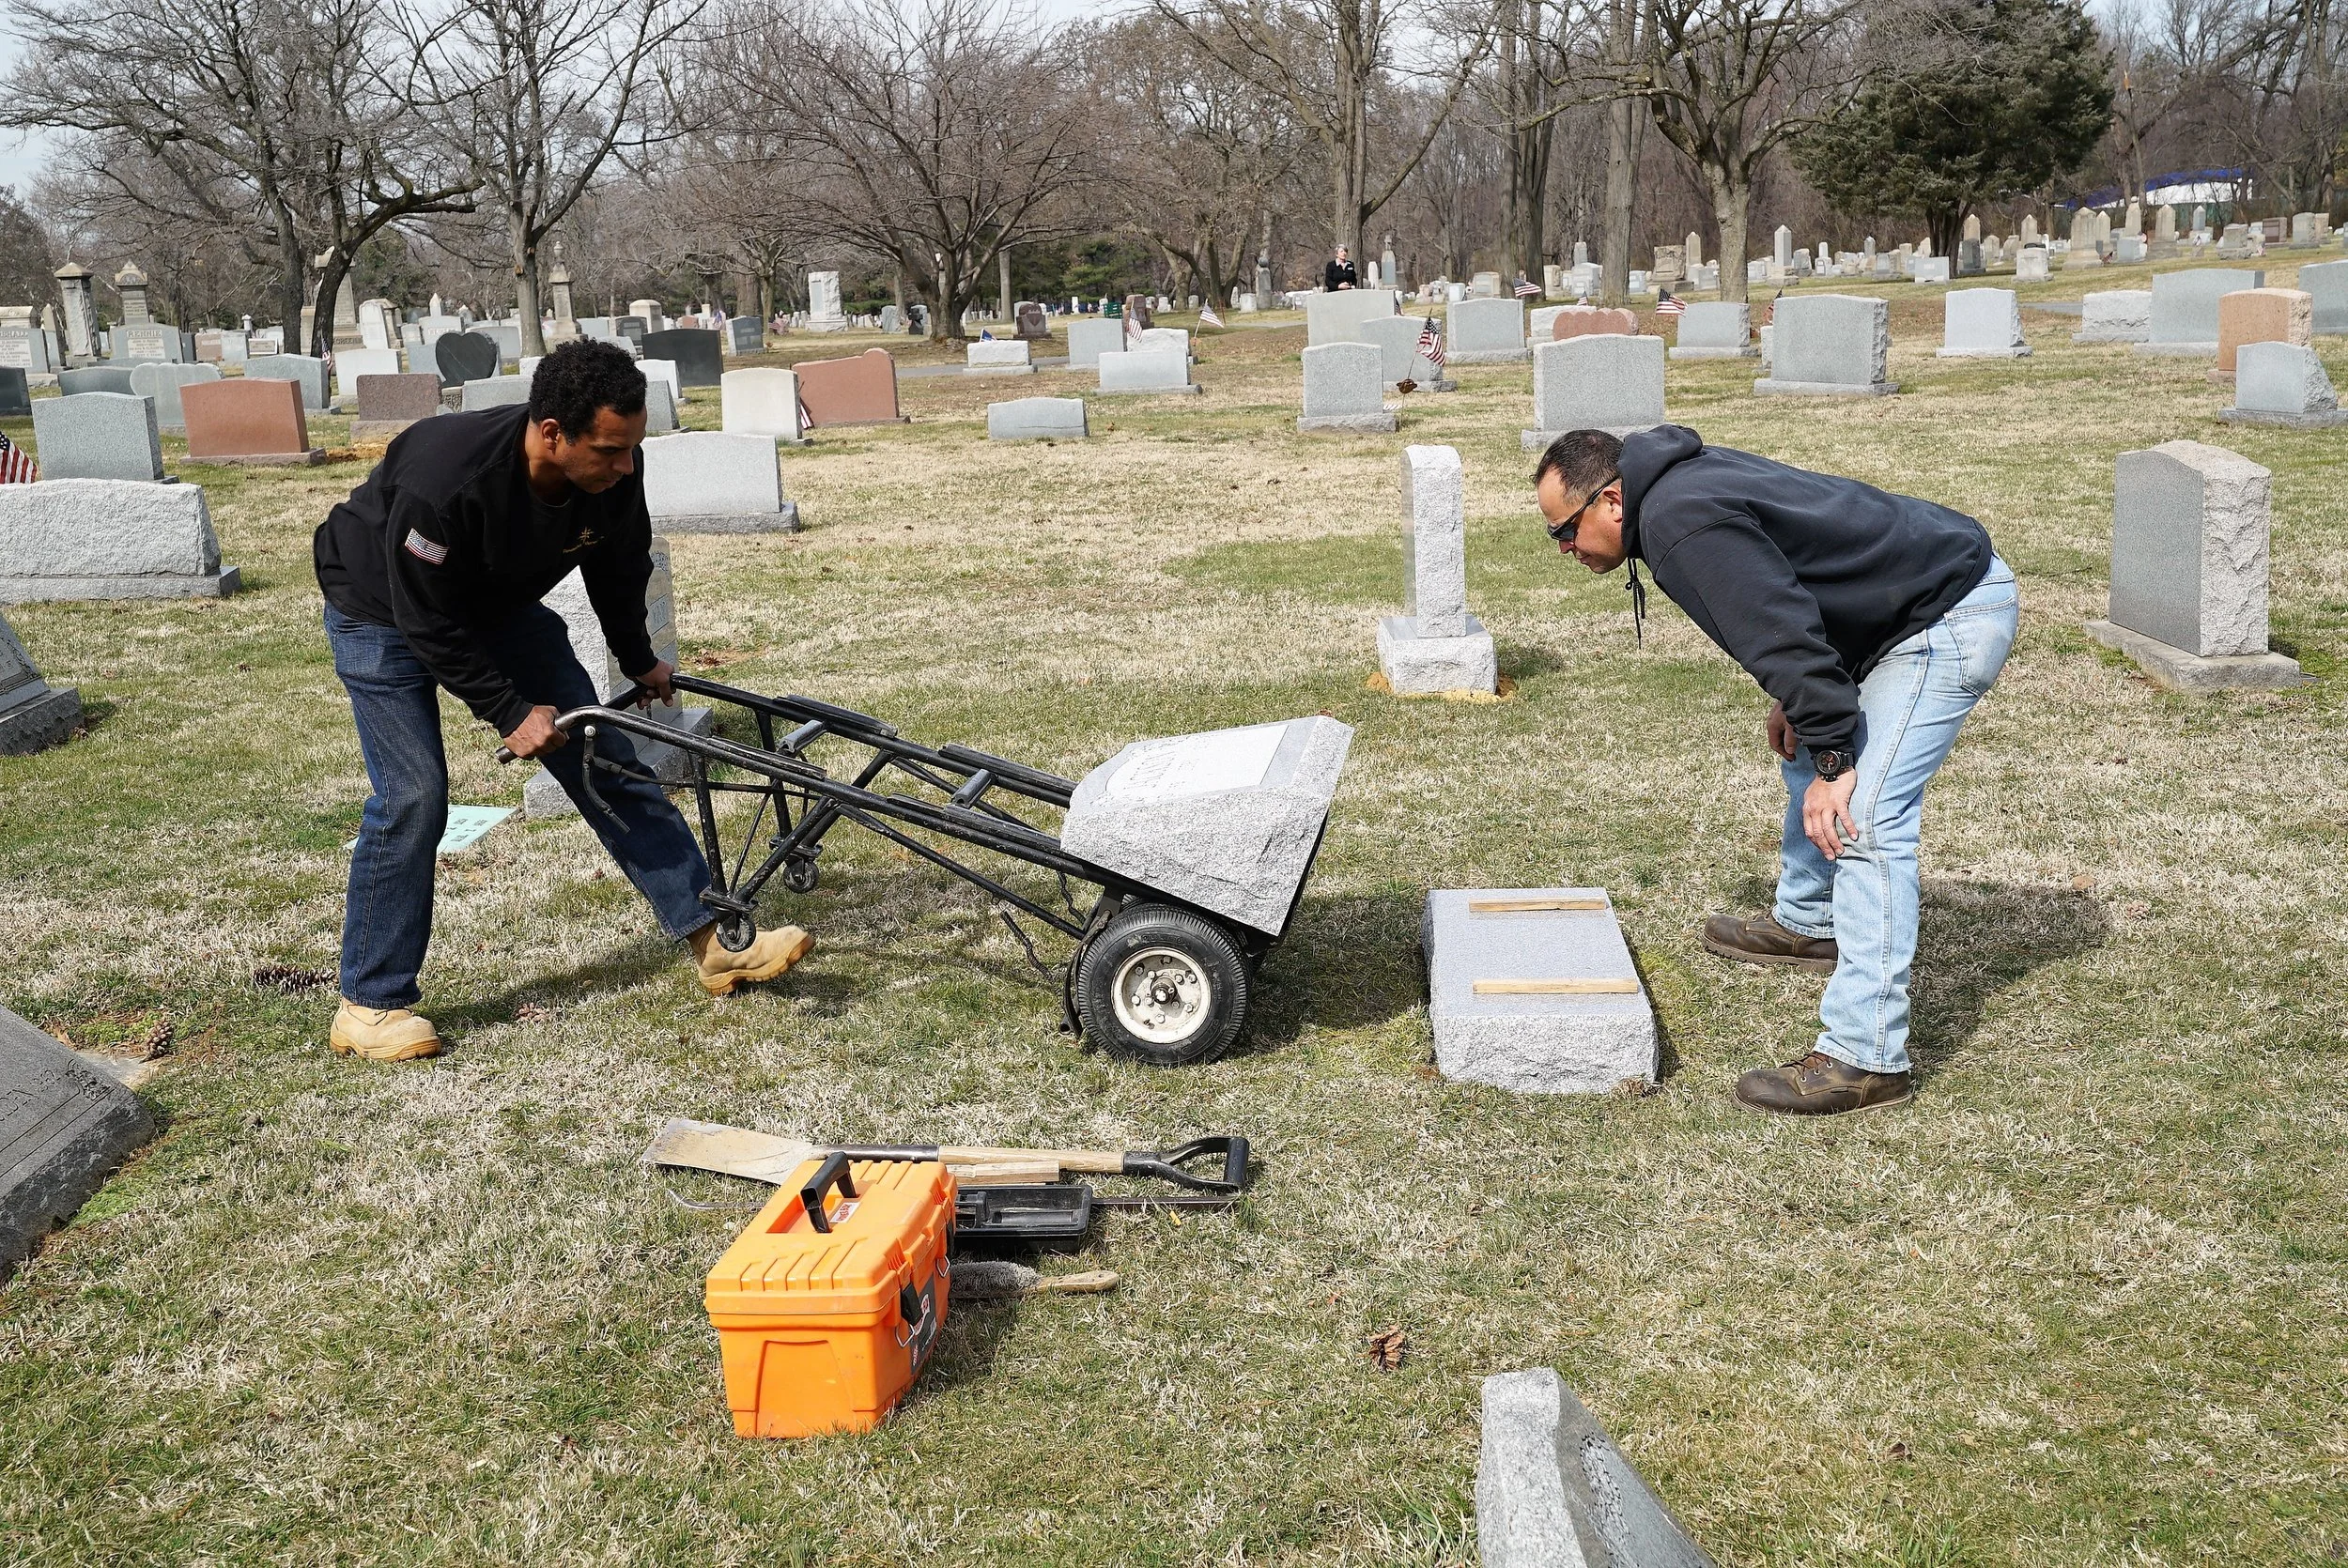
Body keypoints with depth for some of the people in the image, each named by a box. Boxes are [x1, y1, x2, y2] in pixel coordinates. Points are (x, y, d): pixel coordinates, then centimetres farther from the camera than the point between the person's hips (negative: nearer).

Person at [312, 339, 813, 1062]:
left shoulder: (615, 471, -23)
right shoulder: (445, 480, -40)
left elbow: (620, 570, -1)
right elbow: (428, 623, -29)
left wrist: (639, 661, 12)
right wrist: (510, 712, -25)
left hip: (498, 603, 6)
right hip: (385, 613, -5)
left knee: (605, 756, -1)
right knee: (413, 792, -15)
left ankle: (715, 939, 2)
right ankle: (370, 1004, 0)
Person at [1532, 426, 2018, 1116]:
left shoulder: (1684, 521, -25)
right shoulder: (1683, 482, 7)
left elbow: (1782, 632, -29)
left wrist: (1834, 762, -25)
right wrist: (1793, 702, 13)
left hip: (1954, 615, -11)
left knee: (1863, 818, -18)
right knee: (1805, 750, 27)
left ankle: (1866, 1059, -17)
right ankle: (1805, 924, 46)